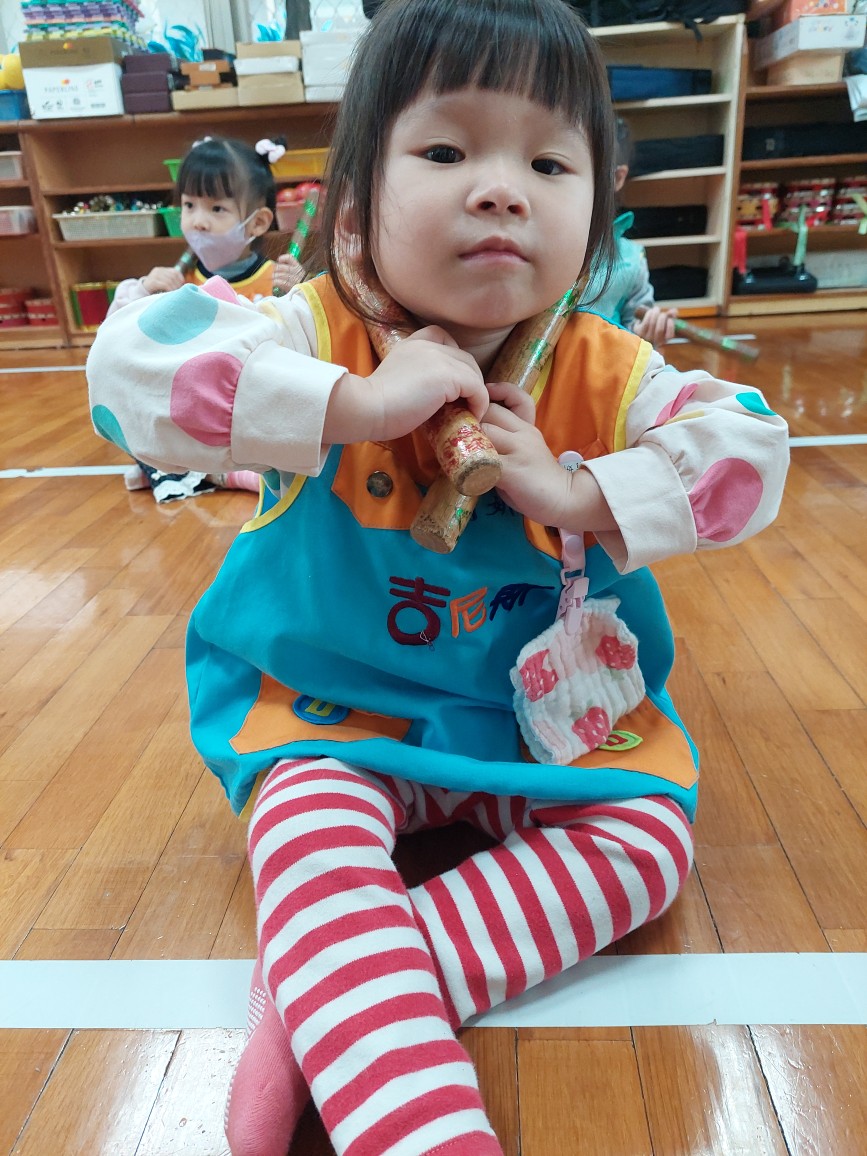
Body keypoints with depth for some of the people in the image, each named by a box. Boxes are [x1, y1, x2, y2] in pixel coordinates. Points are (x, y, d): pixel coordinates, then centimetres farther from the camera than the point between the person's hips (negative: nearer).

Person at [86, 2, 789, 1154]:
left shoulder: (604, 374, -7)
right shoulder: (316, 334, -15)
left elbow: (752, 450, -9)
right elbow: (130, 366, -26)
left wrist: (576, 493, -23)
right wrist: (357, 404, -35)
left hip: (550, 709, 3)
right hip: (336, 707, -2)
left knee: (648, 837, -14)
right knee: (311, 833, -30)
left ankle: (321, 1012, -19)